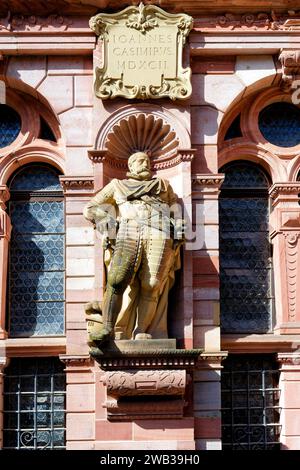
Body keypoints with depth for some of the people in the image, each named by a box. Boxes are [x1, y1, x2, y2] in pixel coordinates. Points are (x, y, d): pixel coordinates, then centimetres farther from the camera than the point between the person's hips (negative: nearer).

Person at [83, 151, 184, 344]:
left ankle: (141, 332, -15)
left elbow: (176, 207, 32)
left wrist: (178, 234, 13)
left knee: (151, 286, -15)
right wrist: (109, 227, 11)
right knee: (116, 281, -22)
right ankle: (108, 330, -24)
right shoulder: (117, 185, 31)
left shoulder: (163, 185, 35)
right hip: (128, 235, -1)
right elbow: (90, 209, 29)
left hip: (159, 236, 1)